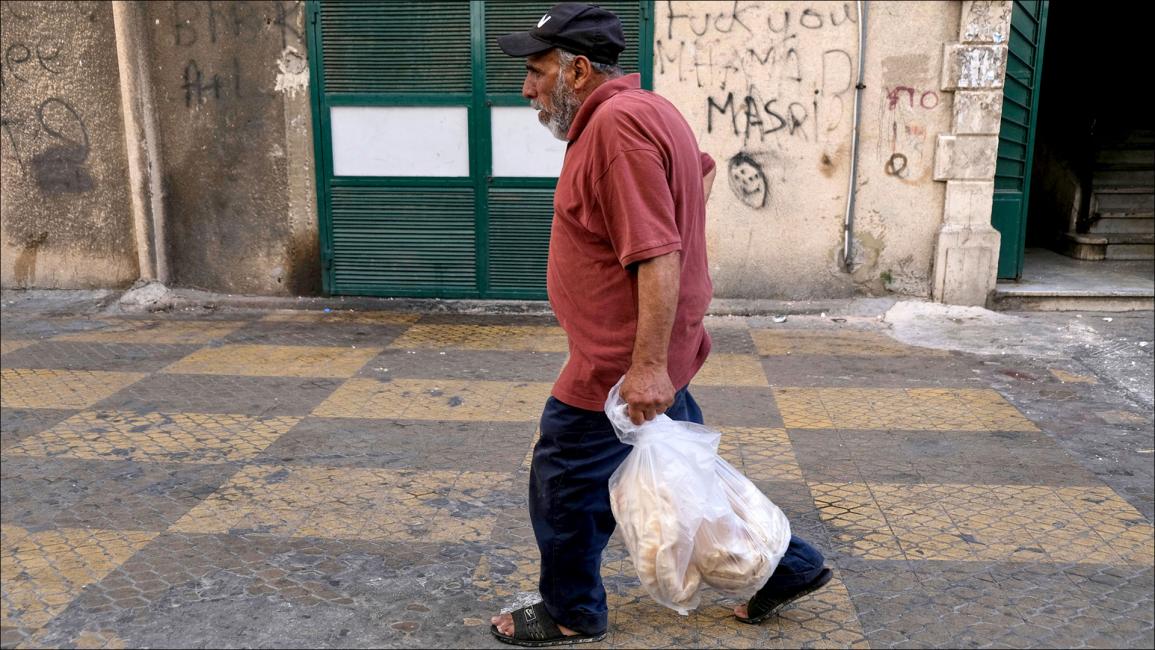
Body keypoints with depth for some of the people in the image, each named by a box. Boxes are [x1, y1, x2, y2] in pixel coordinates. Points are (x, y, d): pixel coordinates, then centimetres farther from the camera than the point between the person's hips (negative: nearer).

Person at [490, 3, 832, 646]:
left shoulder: (616, 123, -22)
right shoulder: (643, 110, 11)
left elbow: (658, 256, -28)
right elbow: (702, 169, 31)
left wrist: (647, 366, -28)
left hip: (621, 368, -10)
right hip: (650, 356, 10)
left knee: (565, 486, 7)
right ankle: (786, 565, 31)